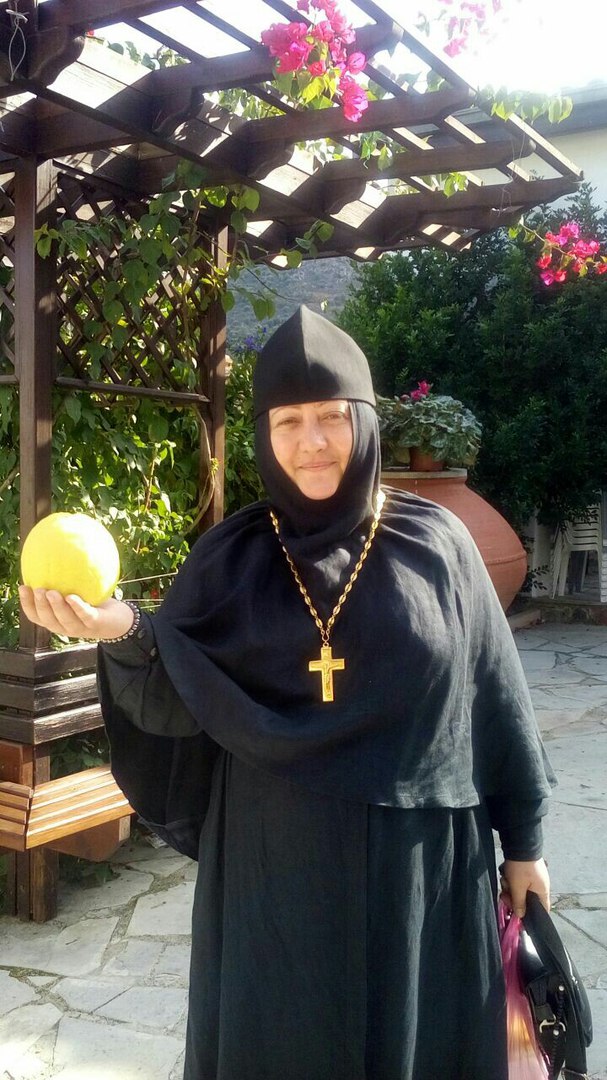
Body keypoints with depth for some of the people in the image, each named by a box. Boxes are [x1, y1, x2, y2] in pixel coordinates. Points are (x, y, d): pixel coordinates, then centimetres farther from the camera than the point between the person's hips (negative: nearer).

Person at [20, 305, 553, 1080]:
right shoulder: (229, 558, -2)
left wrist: (524, 838, 5)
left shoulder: (435, 542, -4)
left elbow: (496, 698, 1)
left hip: (418, 856, 0)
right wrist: (126, 635, -28)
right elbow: (177, 705, -8)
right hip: (277, 860, 1)